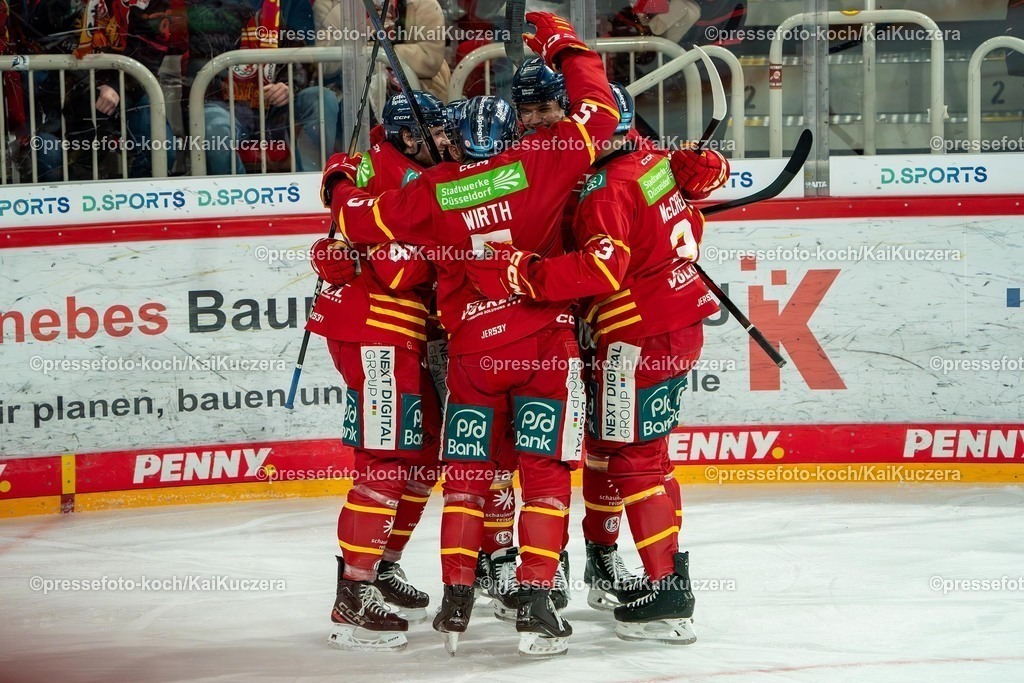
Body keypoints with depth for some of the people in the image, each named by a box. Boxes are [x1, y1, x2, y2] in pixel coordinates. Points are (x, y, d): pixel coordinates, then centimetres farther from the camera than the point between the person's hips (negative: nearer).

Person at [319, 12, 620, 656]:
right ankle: (535, 605, -4)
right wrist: (566, 46, 14)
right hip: (546, 343, -2)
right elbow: (600, 114, 1)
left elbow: (361, 221, 6)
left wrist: (342, 183, 28)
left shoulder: (432, 191, -1)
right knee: (545, 471, 3)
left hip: (472, 350, 2)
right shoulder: (538, 163, -5)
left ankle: (457, 603, 11)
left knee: (466, 472, 13)